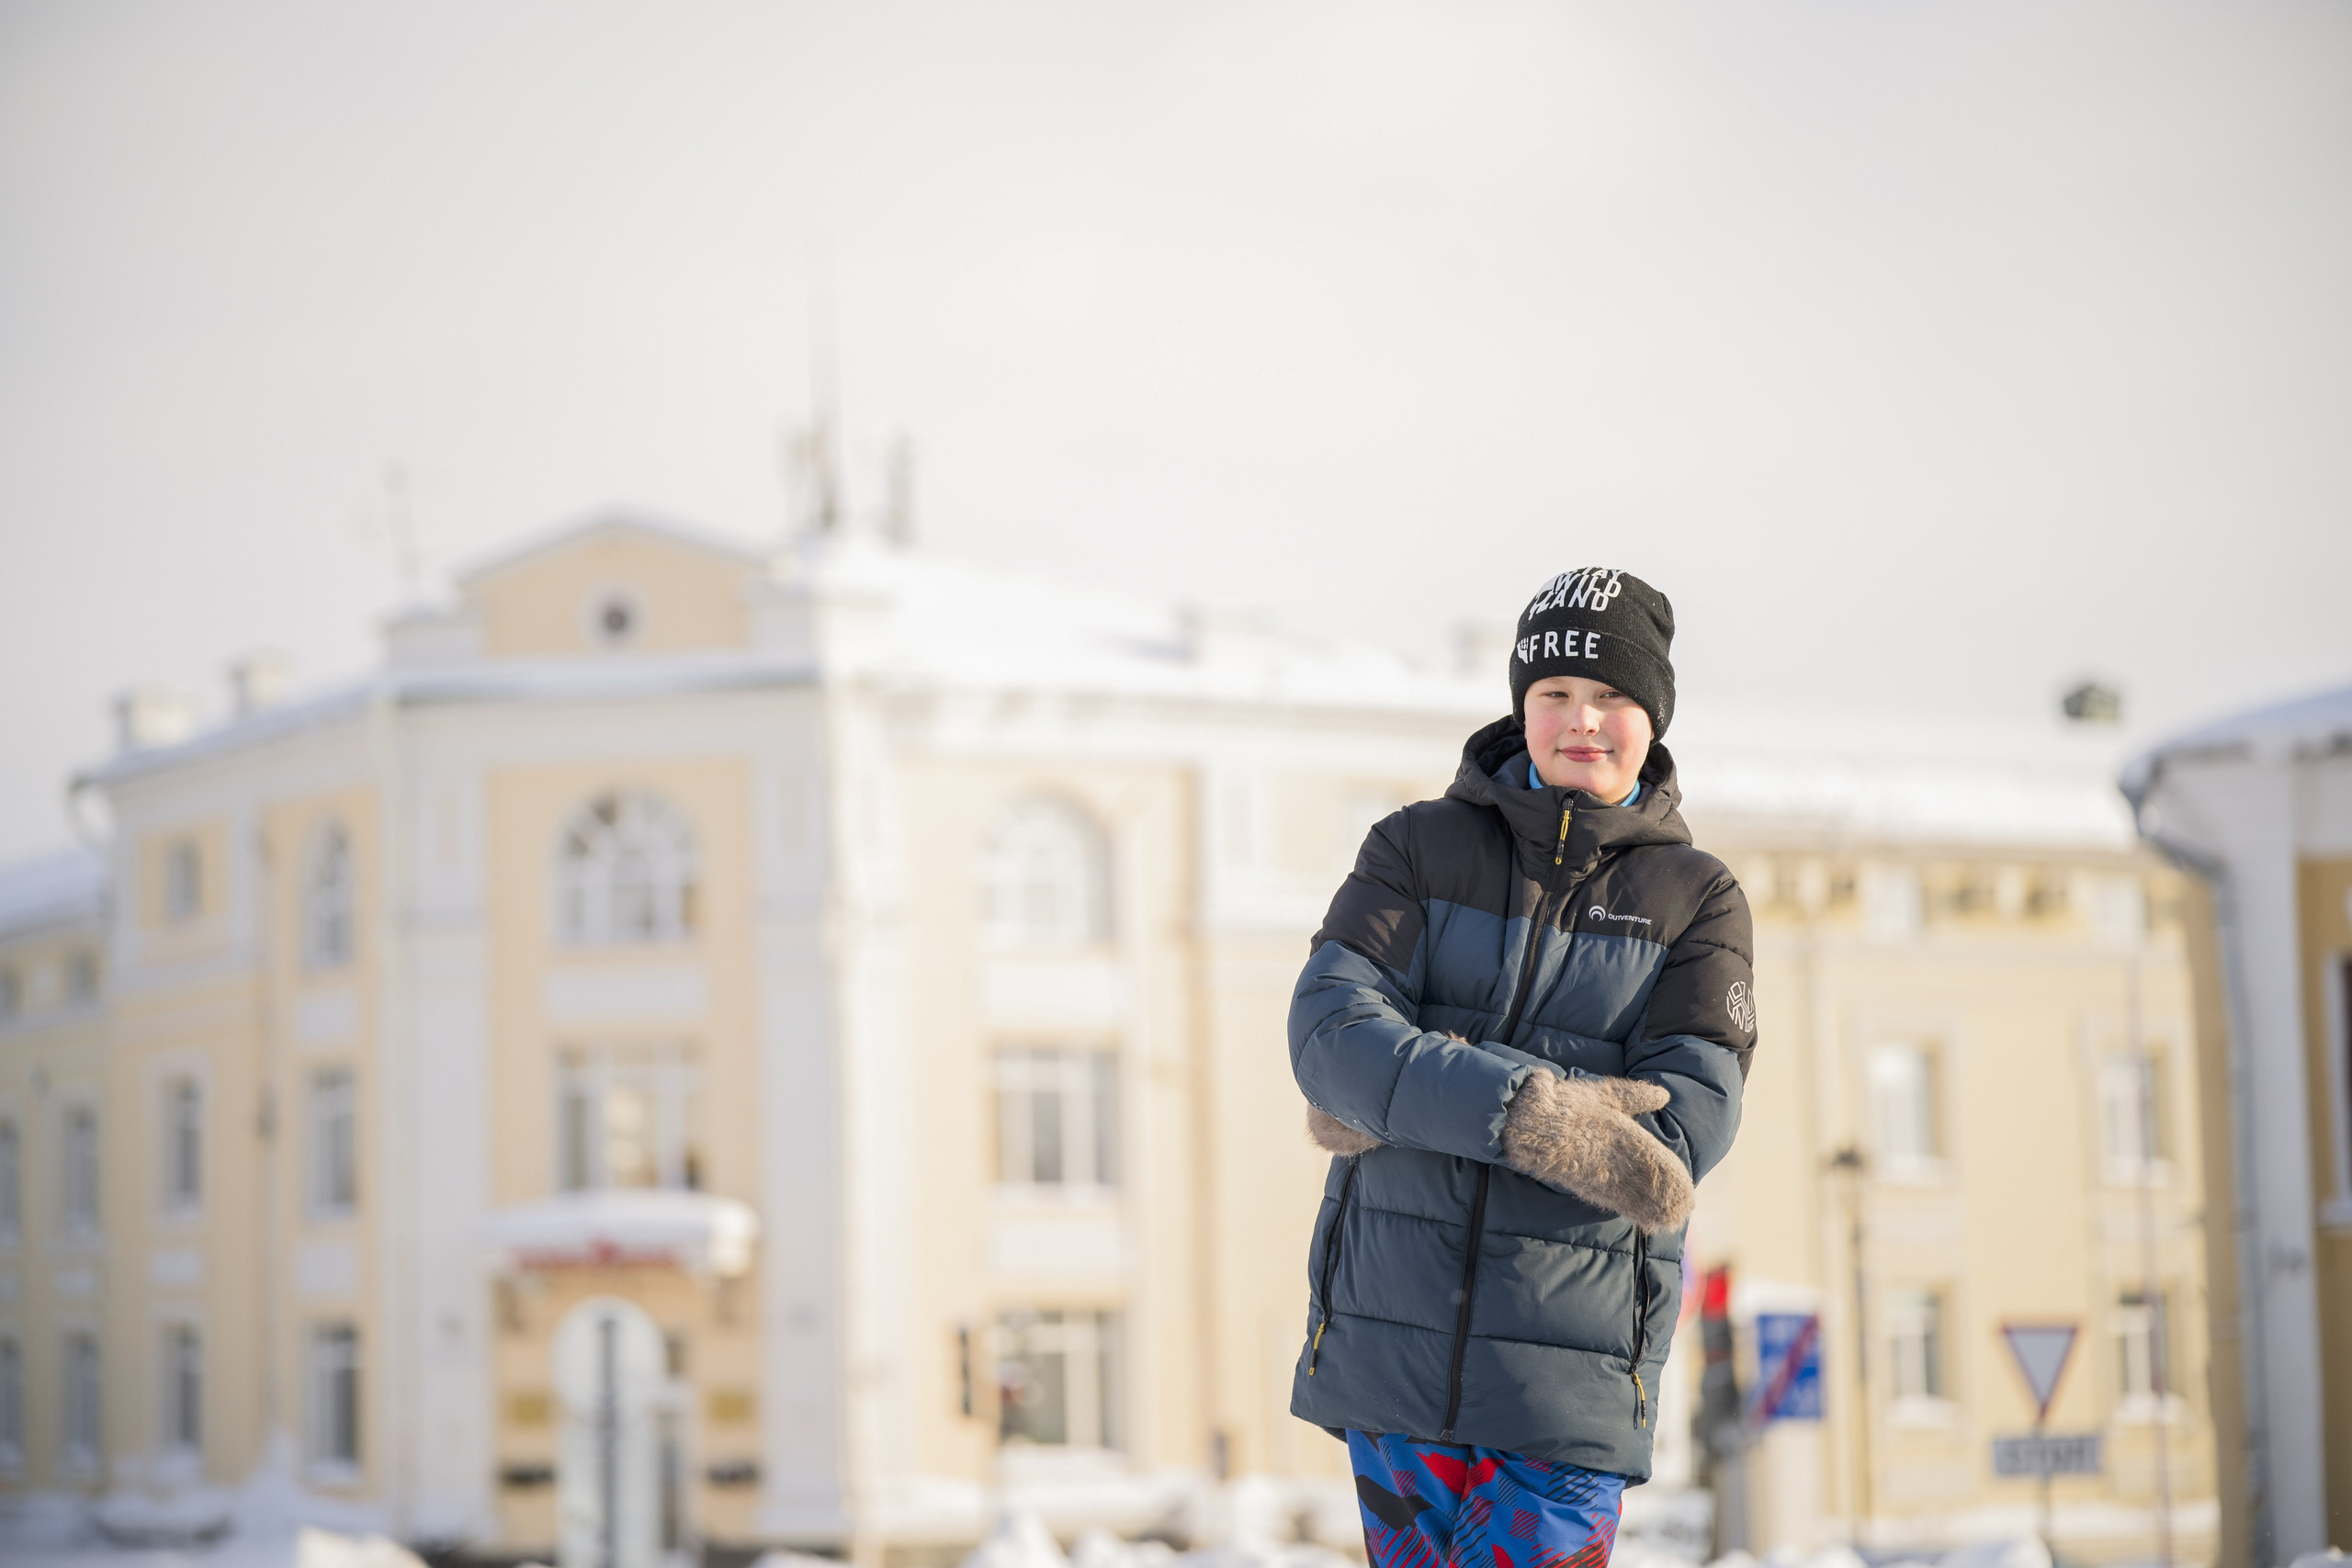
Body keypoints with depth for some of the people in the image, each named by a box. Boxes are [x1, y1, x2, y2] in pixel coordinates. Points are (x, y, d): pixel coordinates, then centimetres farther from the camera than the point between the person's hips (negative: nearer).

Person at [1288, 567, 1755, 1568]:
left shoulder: (1698, 901, 5)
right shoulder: (1418, 849, 7)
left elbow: (1688, 1122, -9)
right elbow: (1330, 1030, -9)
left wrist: (1402, 1106, -11)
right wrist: (1520, 1112, -25)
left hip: (1571, 1372, -1)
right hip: (1389, 1339, 1)